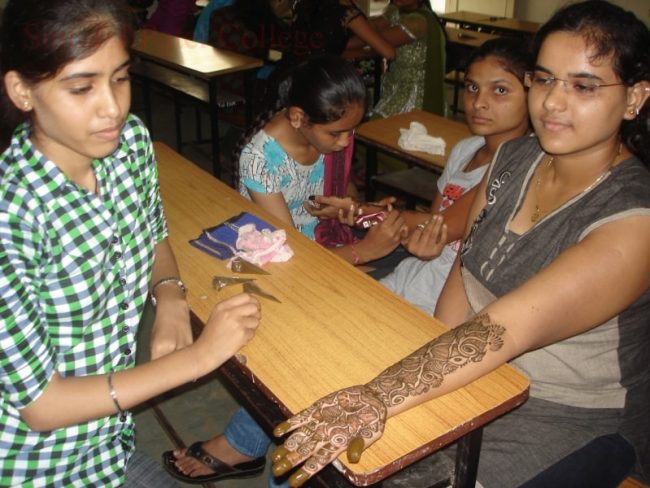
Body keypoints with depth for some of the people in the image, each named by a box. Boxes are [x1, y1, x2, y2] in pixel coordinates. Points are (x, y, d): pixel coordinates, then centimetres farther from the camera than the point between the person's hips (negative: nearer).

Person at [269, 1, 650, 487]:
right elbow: (463, 272, -1)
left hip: (571, 424, -5)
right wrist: (436, 372, -14)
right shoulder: (514, 157, -3)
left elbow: (508, 328, -34)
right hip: (479, 374, 5)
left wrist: (381, 398, -42)